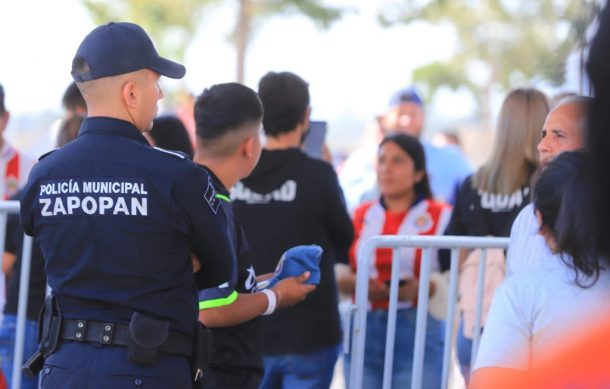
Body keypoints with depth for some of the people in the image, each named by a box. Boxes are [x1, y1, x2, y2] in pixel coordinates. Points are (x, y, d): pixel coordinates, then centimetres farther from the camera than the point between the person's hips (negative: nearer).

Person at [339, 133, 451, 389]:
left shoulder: (441, 217, 3)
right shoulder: (360, 216, 15)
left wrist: (421, 288, -22)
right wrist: (352, 283, -10)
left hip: (418, 337, -3)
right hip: (363, 333, 4)